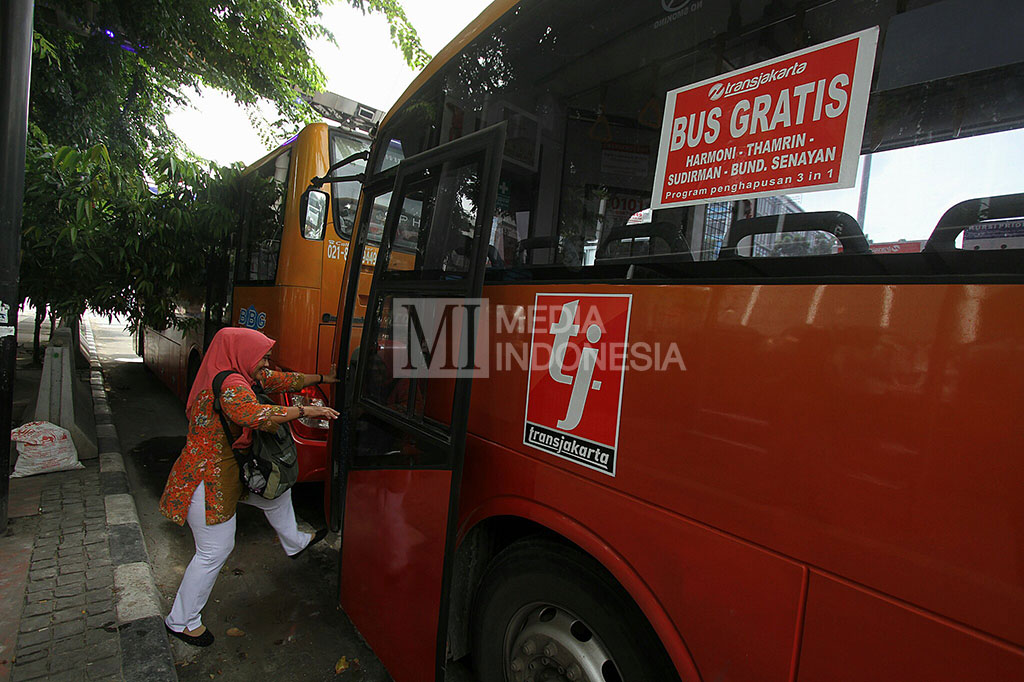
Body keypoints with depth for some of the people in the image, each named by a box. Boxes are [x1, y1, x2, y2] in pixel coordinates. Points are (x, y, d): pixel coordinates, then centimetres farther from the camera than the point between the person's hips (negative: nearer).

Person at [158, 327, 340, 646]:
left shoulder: (242, 376, 2)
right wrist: (305, 411, -38)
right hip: (207, 479, -10)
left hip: (229, 470, 10)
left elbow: (283, 380, 11)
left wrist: (325, 378, 13)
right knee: (215, 551, 1)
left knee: (277, 489, 24)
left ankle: (294, 542, 48)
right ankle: (181, 620, 22)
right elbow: (254, 415, -45)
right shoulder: (230, 384, -27)